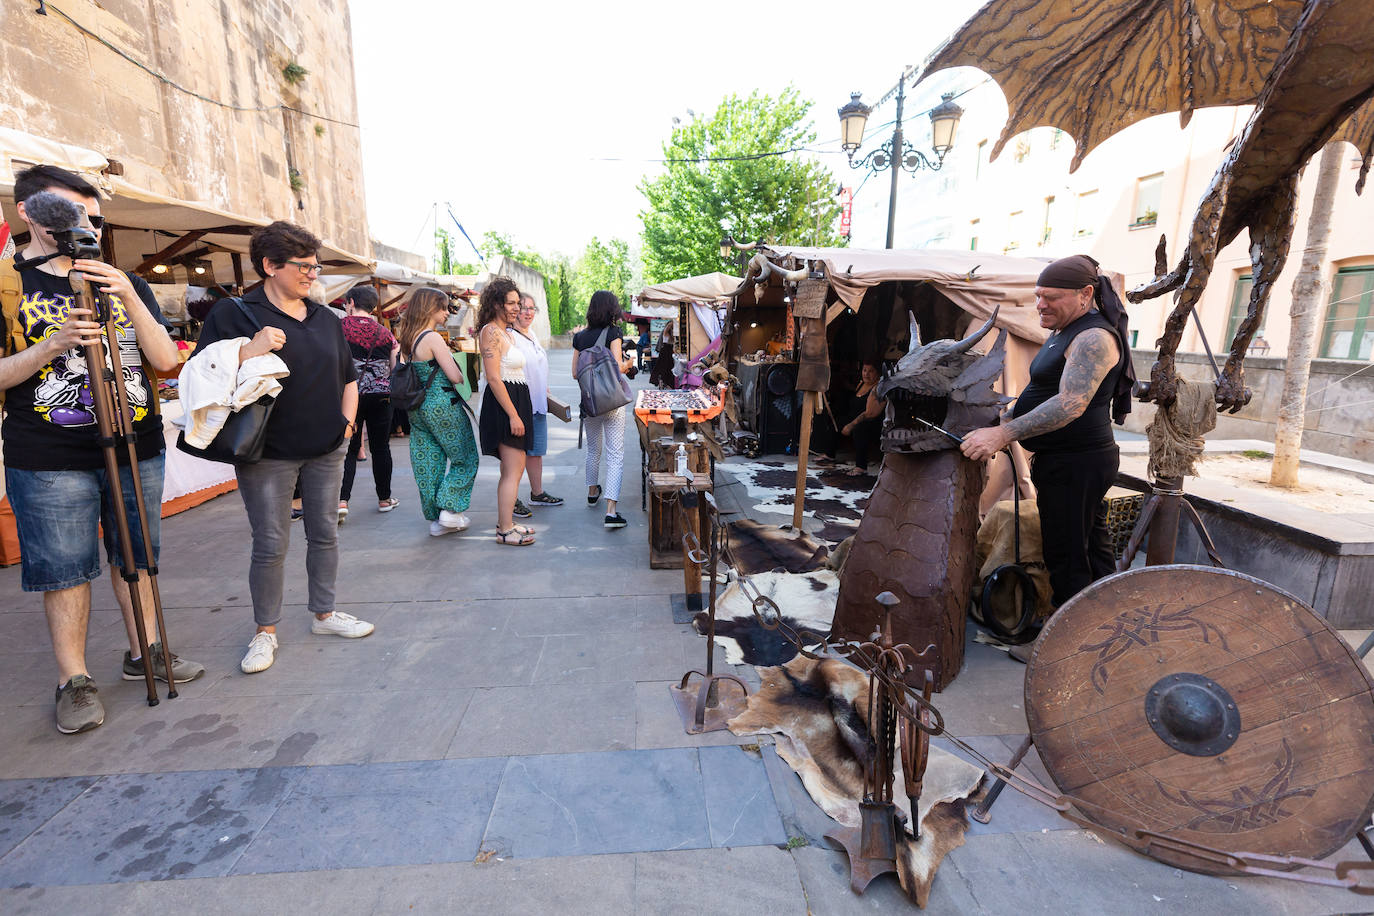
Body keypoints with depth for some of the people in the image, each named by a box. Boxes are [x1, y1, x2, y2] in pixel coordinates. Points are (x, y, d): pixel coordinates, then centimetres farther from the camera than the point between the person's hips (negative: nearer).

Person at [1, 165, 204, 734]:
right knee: (65, 570, 4)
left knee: (135, 557, 13)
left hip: (136, 451, 3)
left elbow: (166, 361, -1)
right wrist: (51, 346, -19)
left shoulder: (127, 284, 11)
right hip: (49, 462, -3)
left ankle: (144, 651, 27)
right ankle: (74, 680, 17)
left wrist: (129, 299, -13)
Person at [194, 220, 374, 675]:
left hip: (326, 450, 5)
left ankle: (324, 613, 28)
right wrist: (248, 352, -25)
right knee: (271, 544, 1)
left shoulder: (327, 319, 12)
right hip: (267, 453, -5)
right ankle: (265, 631, 19)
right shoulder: (233, 315, -4)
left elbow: (348, 377, 21)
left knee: (325, 534, 12)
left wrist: (347, 420, 8)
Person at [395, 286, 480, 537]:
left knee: (428, 463, 12)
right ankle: (450, 510, 6)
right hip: (441, 406, -8)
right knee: (465, 458, 8)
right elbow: (455, 377, -17)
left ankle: (435, 519, 20)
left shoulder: (408, 339, 9)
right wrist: (466, 373, 5)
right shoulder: (433, 338, -16)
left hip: (418, 408, 8)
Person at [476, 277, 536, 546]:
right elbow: (494, 378, -20)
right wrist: (513, 415, -23)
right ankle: (505, 531, -1)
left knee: (512, 469, 15)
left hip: (514, 403, 11)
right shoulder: (491, 332, -13)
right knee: (513, 471, -8)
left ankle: (504, 522, 25)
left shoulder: (503, 331, 18)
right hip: (505, 404, -11)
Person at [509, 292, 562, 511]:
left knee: (536, 450, 16)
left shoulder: (531, 334, 15)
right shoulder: (509, 336, -12)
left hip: (538, 403, 9)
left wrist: (545, 391, 22)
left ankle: (537, 492, 27)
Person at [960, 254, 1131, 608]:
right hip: (1072, 460, 11)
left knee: (1067, 558, -5)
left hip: (1075, 464, -11)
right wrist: (1006, 430, 21)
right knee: (1092, 548, 20)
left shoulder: (1094, 338, -18)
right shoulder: (1068, 331, 15)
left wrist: (1003, 433, -37)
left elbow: (1070, 404, -31)